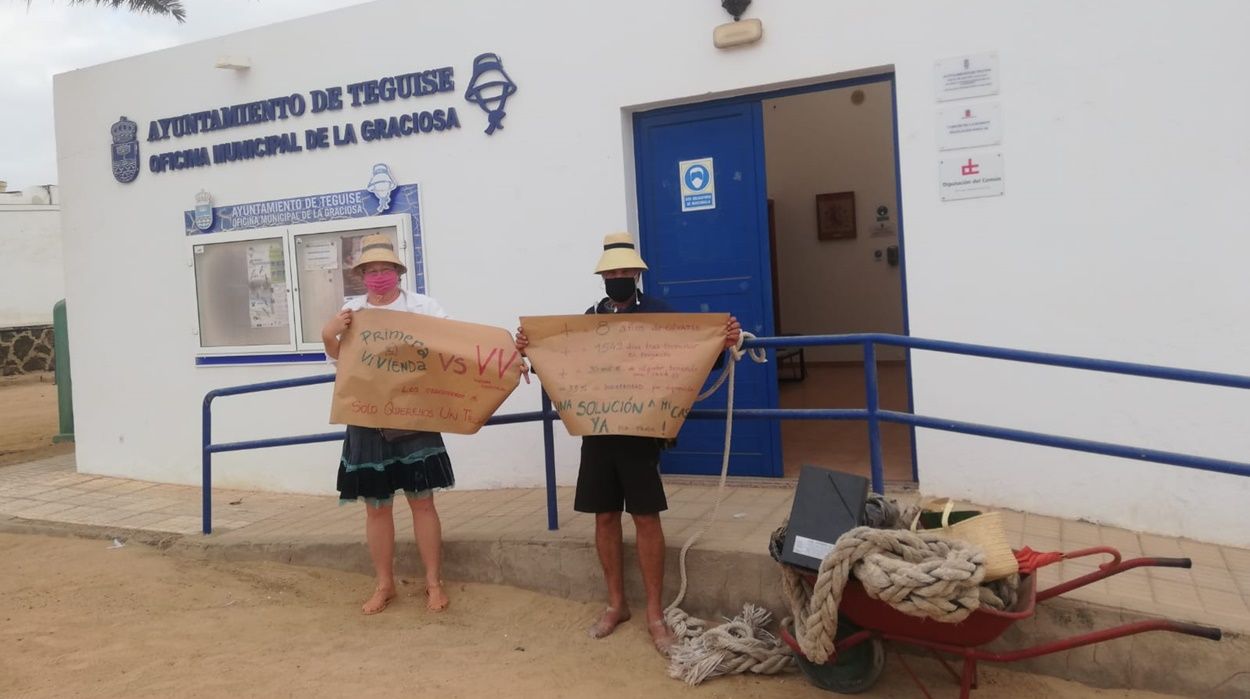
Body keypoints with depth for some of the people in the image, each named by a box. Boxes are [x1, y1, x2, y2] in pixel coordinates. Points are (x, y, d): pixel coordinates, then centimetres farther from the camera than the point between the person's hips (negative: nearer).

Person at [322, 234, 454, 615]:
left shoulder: (422, 306, -2)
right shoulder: (352, 310, 7)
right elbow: (337, 355, 6)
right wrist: (328, 335, -16)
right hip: (367, 422, 3)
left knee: (422, 501, 4)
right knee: (376, 507, 10)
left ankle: (434, 583, 16)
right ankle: (384, 584, 24)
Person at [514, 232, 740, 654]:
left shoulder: (659, 313, 0)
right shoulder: (588, 318, 11)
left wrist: (724, 342, -23)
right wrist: (528, 350, -7)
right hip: (598, 429, 4)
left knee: (646, 517, -1)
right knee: (605, 516, 9)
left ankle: (655, 613, 11)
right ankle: (616, 604, 25)